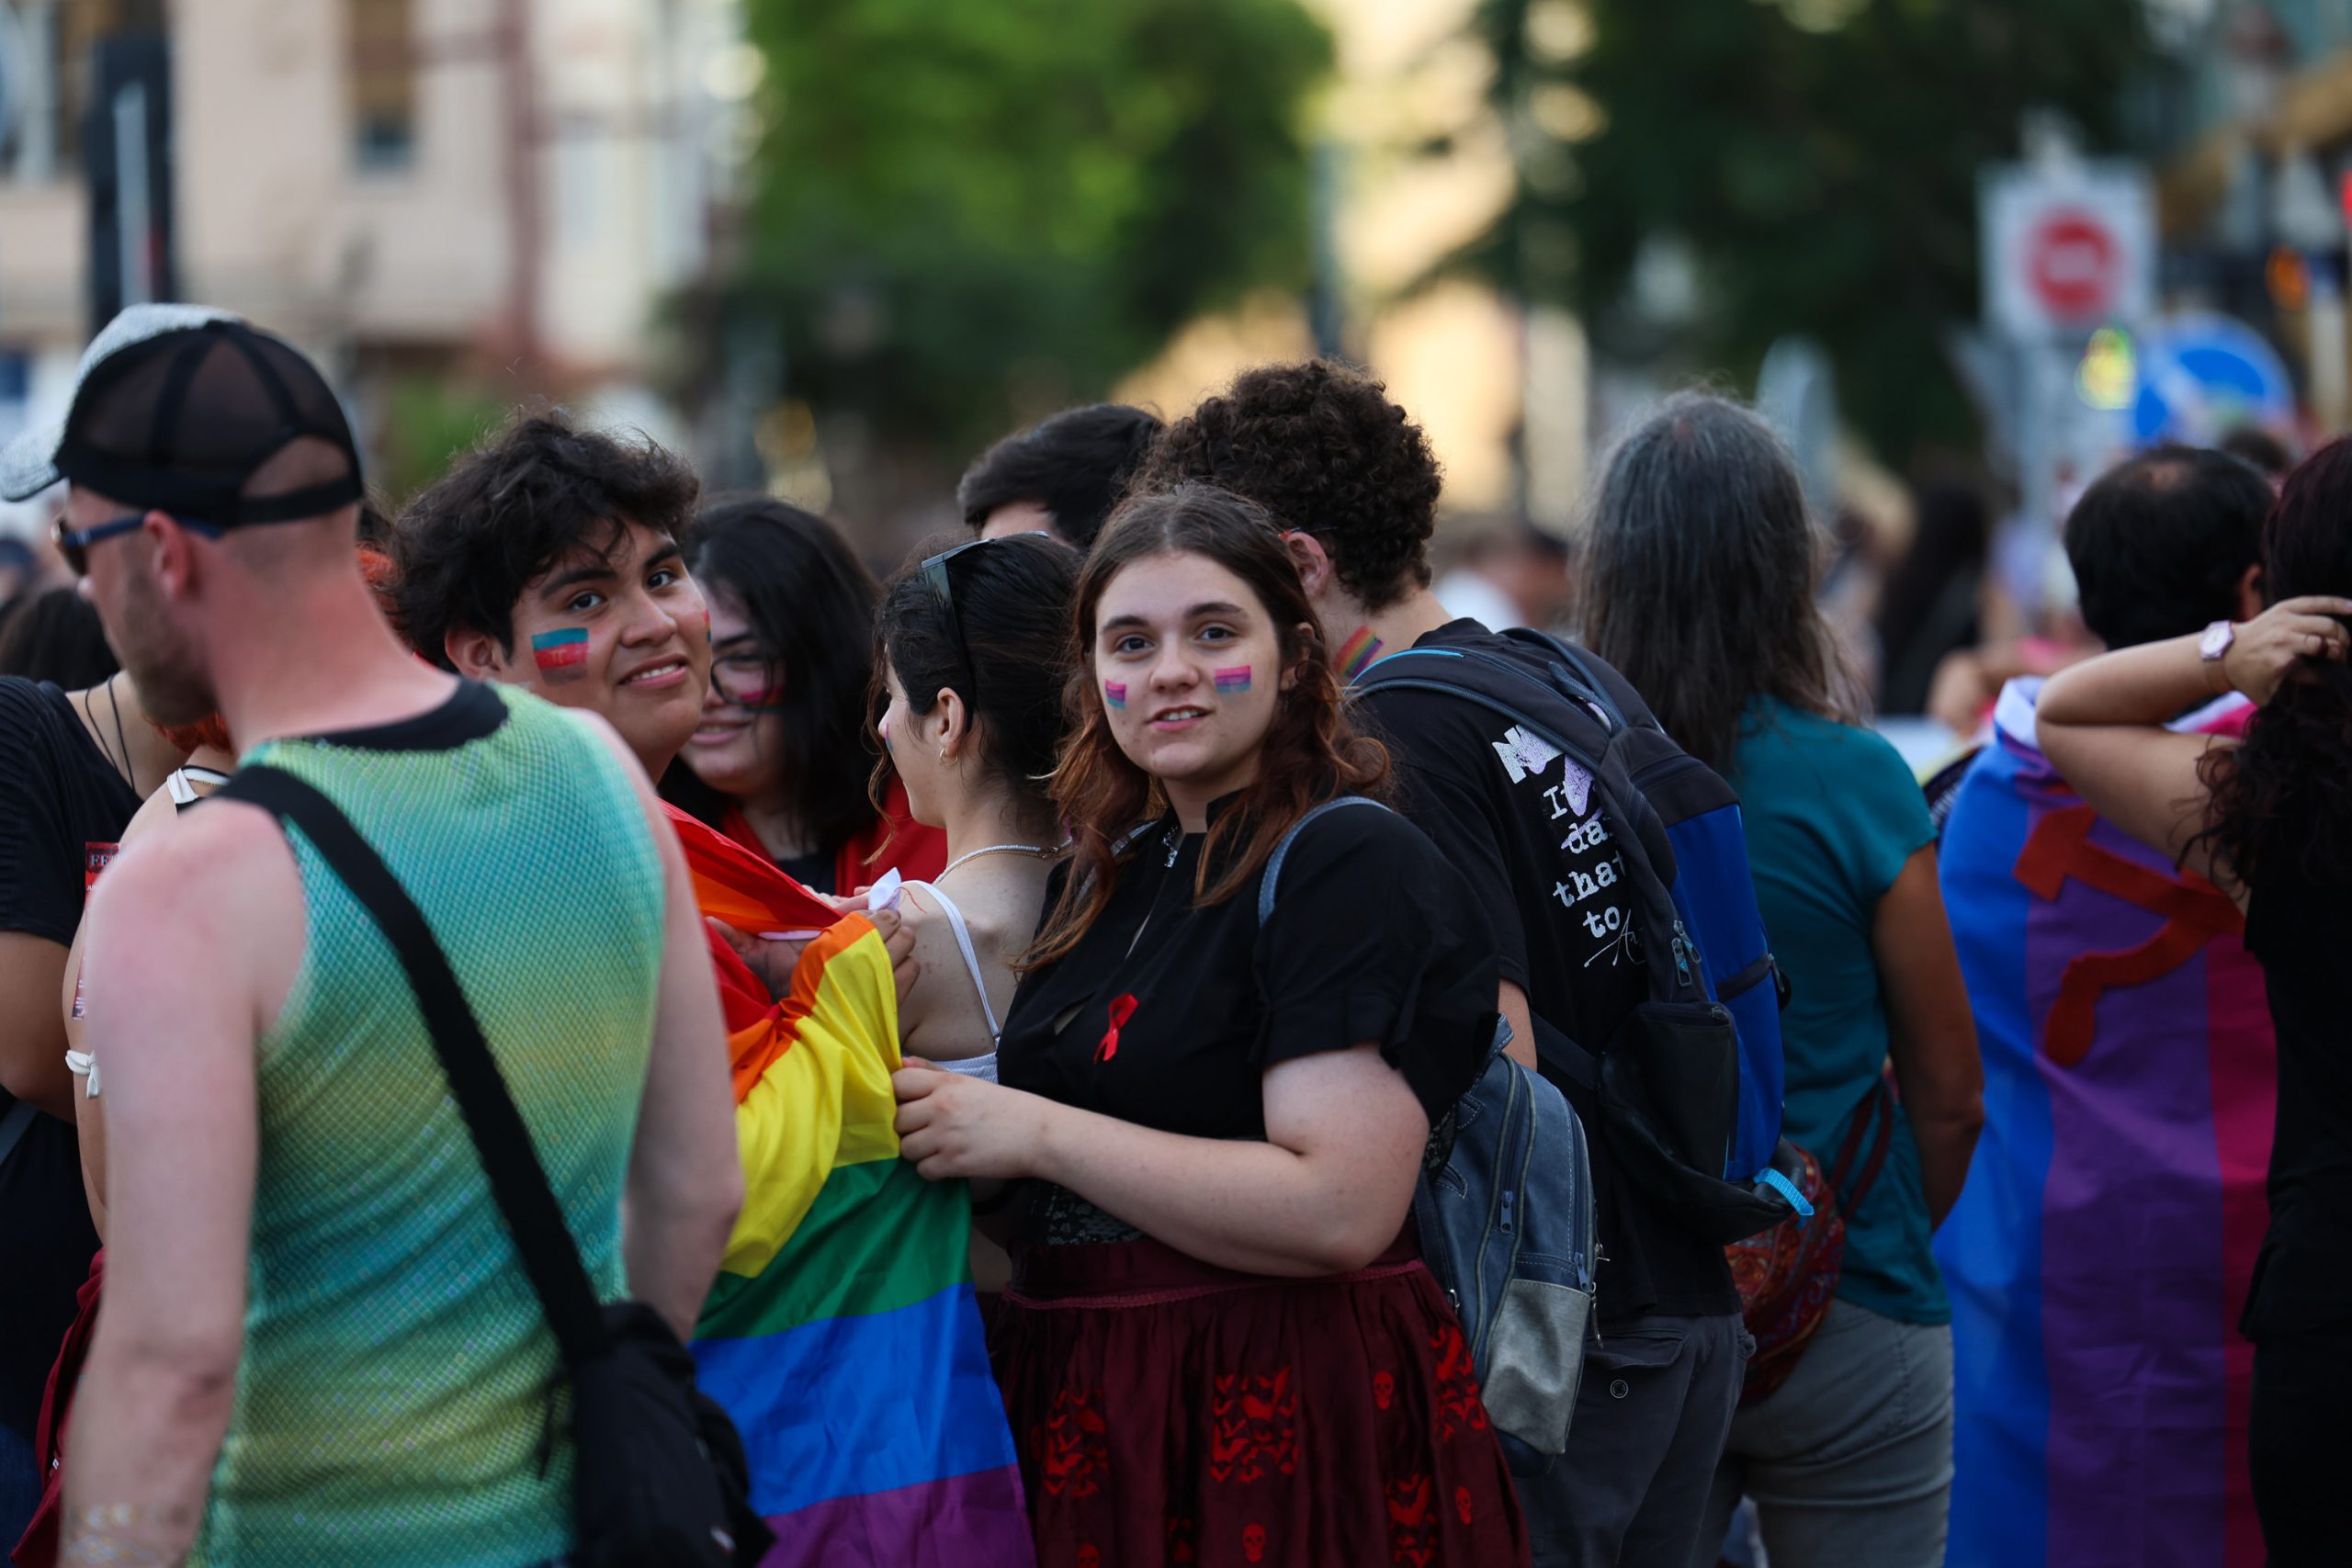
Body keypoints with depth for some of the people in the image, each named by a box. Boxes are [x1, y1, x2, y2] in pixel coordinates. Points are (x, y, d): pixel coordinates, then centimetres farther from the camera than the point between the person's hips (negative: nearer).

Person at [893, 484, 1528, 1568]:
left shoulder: (1352, 866, -12)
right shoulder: (1113, 869, 14)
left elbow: (1340, 1211, -24)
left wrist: (1034, 1133, -19)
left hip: (1287, 1423, -8)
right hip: (1089, 1415, 8)